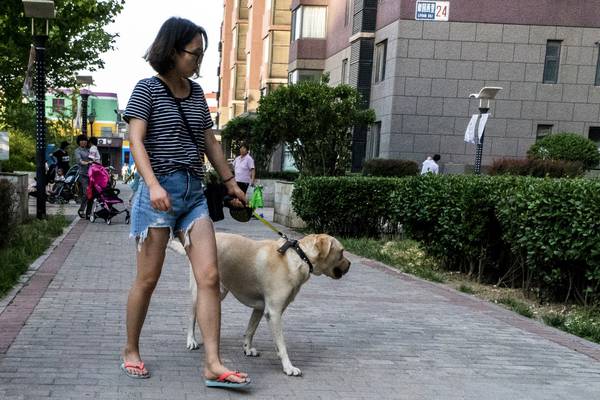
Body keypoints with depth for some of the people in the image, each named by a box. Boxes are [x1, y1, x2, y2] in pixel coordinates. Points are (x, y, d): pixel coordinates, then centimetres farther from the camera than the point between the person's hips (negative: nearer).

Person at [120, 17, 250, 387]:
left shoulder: (196, 92, 14)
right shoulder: (148, 89, -2)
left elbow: (209, 142, 21)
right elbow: (136, 140, -11)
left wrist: (230, 181, 25)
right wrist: (153, 184, -25)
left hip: (194, 191, 5)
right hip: (159, 190, -5)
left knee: (210, 276, -5)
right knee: (148, 278, 3)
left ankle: (213, 364, -4)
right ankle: (131, 351, 23)